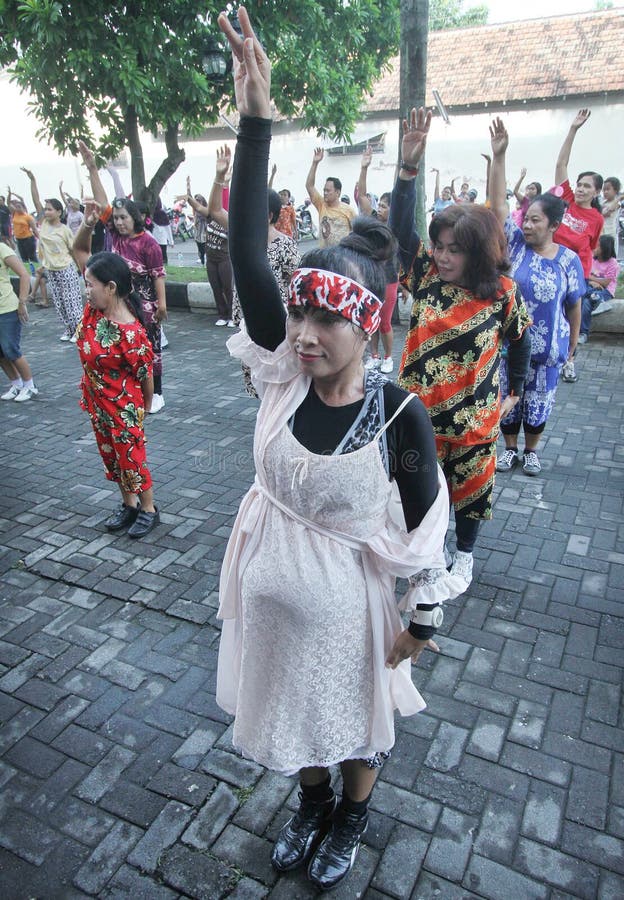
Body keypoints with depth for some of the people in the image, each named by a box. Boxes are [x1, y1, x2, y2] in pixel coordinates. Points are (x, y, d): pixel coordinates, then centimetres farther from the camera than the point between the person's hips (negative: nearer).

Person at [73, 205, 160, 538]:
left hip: (123, 407, -8)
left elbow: (145, 374, -16)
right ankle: (129, 504, 38)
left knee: (132, 456, 8)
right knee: (111, 456, 20)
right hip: (97, 402, 8)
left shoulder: (130, 333, -29)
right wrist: (88, 224, -18)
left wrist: (145, 406, -2)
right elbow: (80, 251, -1)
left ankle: (148, 509, 28)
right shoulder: (95, 307, -8)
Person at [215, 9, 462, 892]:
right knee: (292, 706, 27)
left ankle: (352, 818, 56)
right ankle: (311, 804, 58)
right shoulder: (284, 372, -16)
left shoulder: (399, 413, -23)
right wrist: (256, 120, -28)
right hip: (271, 585, 4)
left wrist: (421, 624, -6)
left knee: (352, 713, 24)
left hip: (346, 597, -3)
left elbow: (427, 524, -12)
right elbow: (246, 252, -23)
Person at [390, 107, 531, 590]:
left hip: (473, 417, -1)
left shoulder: (501, 293, -9)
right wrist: (409, 168, -27)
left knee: (470, 489, 14)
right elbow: (401, 227, -17)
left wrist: (515, 391, 10)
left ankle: (465, 553, 39)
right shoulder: (425, 274, -6)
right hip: (420, 410, 2)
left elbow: (521, 340, 5)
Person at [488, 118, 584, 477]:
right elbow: (498, 204, -13)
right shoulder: (515, 244, -4)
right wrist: (499, 156, -22)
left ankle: (531, 451, 31)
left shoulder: (568, 259, -5)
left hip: (547, 347, -1)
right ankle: (510, 448, 29)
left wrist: (573, 341, 7)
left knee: (539, 400, 11)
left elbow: (574, 305, 3)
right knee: (508, 396, 11)